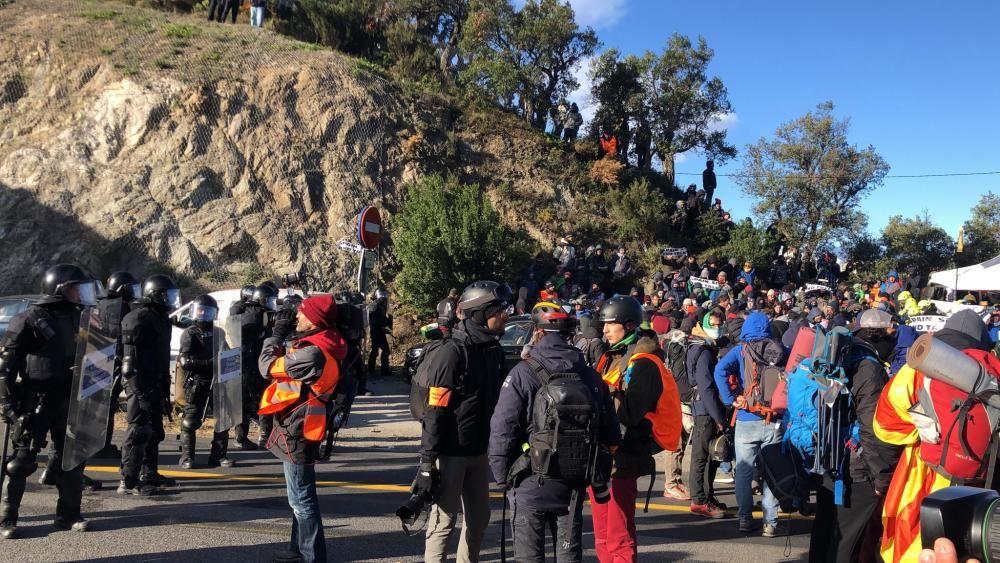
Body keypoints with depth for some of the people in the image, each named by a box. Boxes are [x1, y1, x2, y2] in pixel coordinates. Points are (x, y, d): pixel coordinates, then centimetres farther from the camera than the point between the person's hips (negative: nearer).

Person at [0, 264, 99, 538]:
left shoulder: (76, 318, 12)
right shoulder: (29, 319, -9)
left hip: (68, 400, 7)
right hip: (34, 400, -6)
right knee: (22, 460, 1)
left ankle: (68, 515, 18)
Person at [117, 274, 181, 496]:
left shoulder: (160, 319, 17)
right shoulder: (140, 317, -14)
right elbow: (132, 352, -22)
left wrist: (165, 391, 24)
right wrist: (137, 386, -27)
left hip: (155, 382, 10)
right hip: (141, 381, -10)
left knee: (154, 429, 17)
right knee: (138, 429, -11)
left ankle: (149, 473, 29)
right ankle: (128, 481, -8)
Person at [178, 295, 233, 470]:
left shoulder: (218, 333, 15)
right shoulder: (190, 334, -4)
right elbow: (185, 361, -14)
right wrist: (209, 363, -23)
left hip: (217, 382, 6)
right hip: (196, 384, -6)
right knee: (190, 422, -2)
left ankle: (219, 456, 15)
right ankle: (186, 457, 8)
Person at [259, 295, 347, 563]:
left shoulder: (313, 352, -26)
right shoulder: (323, 344, 2)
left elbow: (268, 367, -16)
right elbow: (289, 359, 11)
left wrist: (276, 333, -5)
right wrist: (286, 333, 1)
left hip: (296, 430, -10)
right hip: (299, 427, 10)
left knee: (302, 498, 0)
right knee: (300, 496, 21)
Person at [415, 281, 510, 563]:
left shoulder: (494, 351, 7)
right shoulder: (451, 353, -16)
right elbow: (435, 412, -18)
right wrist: (428, 460, -19)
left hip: (479, 452, 8)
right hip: (450, 453, -8)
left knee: (479, 517, 16)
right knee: (444, 519, 0)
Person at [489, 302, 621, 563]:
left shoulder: (523, 373, -12)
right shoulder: (590, 376, 3)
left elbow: (503, 429, -13)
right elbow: (609, 431, 6)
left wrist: (502, 474, -3)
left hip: (532, 481, -4)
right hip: (574, 483, 4)